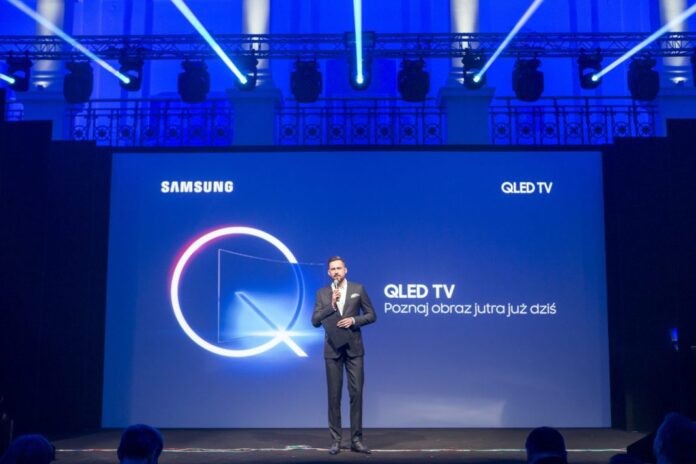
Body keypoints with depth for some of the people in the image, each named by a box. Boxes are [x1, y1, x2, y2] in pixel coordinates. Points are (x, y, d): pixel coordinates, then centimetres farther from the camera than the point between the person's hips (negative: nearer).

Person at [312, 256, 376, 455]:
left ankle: (356, 439, 6)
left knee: (356, 393, -1)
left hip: (354, 348, 0)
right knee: (334, 395, 4)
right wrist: (332, 305, -14)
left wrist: (353, 320, -12)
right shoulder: (322, 293, 4)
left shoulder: (358, 289, 3)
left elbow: (371, 315, 4)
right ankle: (335, 440, 10)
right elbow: (315, 321, -2)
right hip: (332, 349, 1)